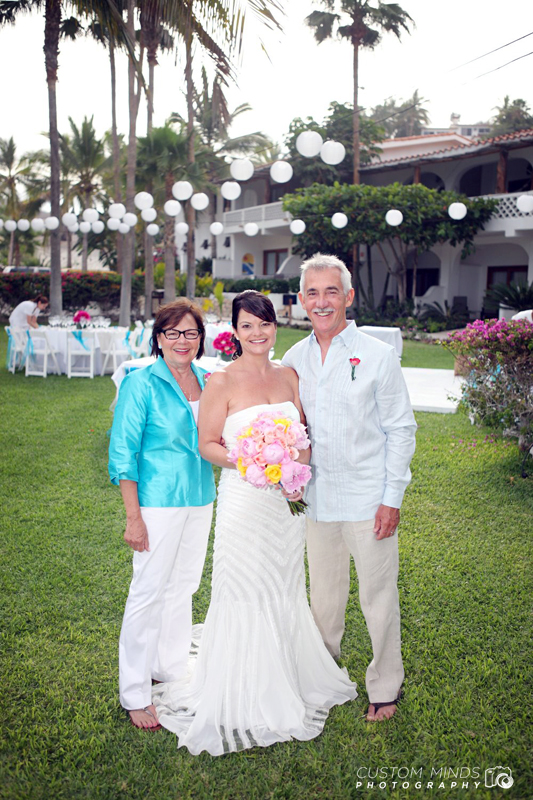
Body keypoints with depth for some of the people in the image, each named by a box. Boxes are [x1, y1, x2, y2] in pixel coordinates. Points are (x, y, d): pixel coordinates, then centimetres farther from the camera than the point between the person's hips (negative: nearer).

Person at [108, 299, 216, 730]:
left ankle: (172, 668, 35)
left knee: (183, 588, 16)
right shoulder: (141, 383, -10)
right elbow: (123, 454, -11)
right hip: (158, 501, -6)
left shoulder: (208, 382, 6)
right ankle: (135, 694, 12)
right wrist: (133, 516, -14)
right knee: (149, 593, -2)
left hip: (200, 501, 6)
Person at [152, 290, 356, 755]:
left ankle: (288, 689, 36)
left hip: (287, 501, 5)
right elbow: (207, 444, -7)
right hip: (243, 501, -5)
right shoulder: (222, 382, -8)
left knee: (286, 592, 16)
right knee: (246, 596, 3)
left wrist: (300, 464, -7)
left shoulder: (288, 376, 7)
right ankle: (243, 702, 21)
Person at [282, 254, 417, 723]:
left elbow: (401, 430, -6)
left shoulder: (378, 356, -8)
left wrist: (393, 498, -9)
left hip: (369, 499, -4)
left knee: (378, 596, 7)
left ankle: (386, 687, 28)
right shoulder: (294, 360, 5)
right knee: (323, 594, 17)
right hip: (318, 498, 4)